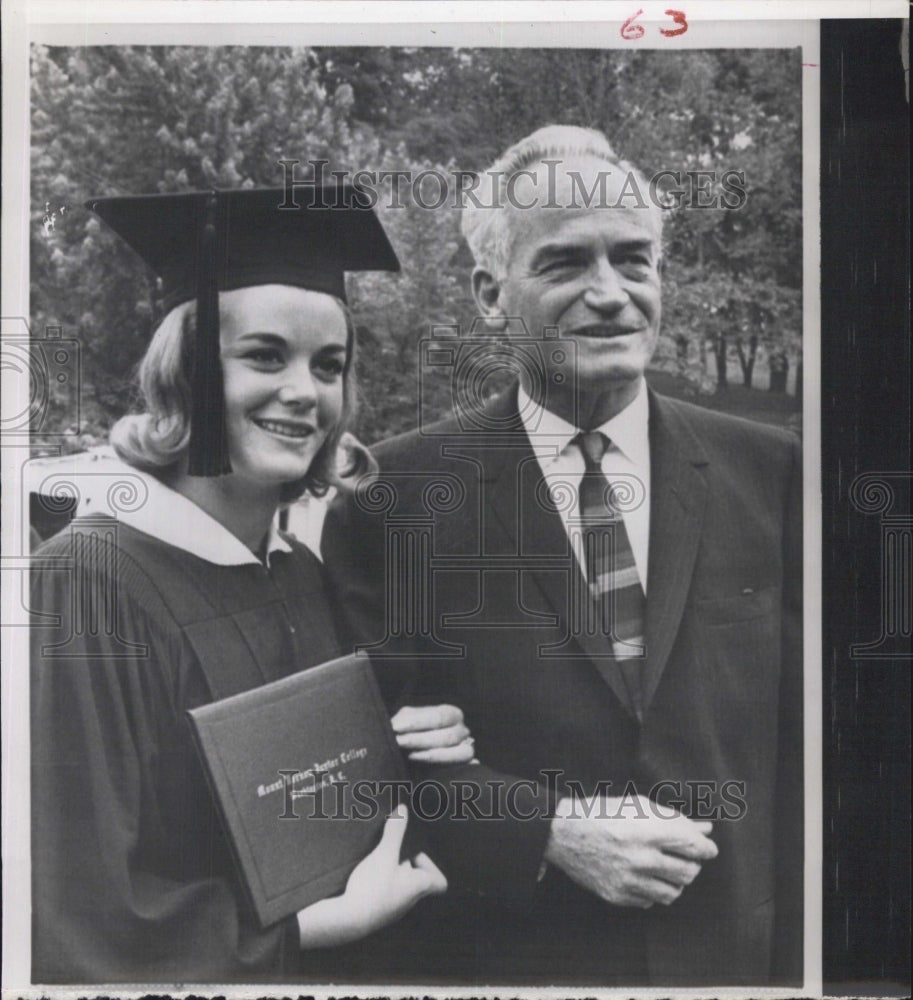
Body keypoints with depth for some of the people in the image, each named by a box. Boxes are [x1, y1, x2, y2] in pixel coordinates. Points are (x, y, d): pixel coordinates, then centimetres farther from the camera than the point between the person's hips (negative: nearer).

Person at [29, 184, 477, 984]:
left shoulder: (310, 578, -4)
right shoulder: (86, 587, -23)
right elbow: (76, 918, -23)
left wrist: (428, 757, -12)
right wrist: (338, 919, -19)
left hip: (329, 967, 6)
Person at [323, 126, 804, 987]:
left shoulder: (767, 474, -3)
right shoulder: (394, 492, -9)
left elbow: (800, 756, 0)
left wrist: (794, 963, -3)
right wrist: (546, 831, -17)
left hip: (735, 955, 2)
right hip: (498, 959, -2)